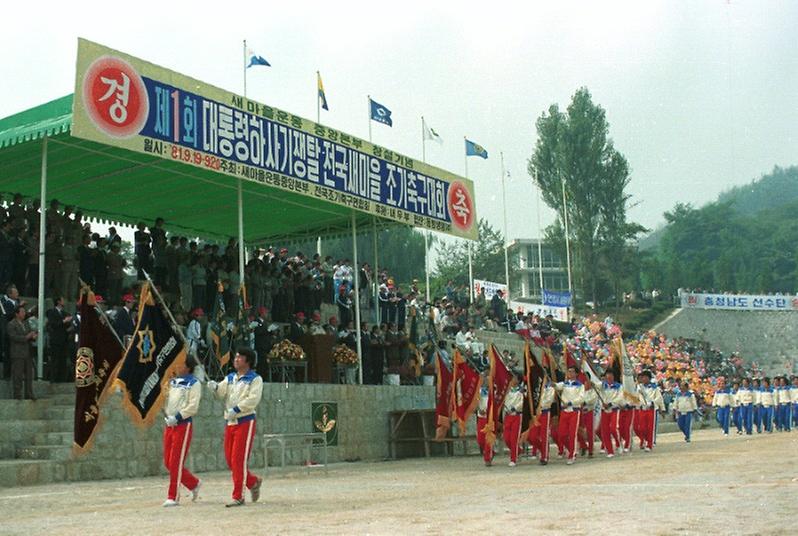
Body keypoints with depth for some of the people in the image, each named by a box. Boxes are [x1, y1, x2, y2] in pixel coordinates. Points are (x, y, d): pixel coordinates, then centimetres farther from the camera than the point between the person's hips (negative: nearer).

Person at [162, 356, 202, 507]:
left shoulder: (194, 383, -6)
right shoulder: (171, 382, 14)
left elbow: (193, 406, -13)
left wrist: (177, 417, -18)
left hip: (184, 425, -7)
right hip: (169, 425, 7)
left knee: (176, 462, -6)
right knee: (168, 462, 8)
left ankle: (173, 497, 2)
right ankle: (194, 483, 25)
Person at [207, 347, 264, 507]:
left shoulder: (255, 379, -3)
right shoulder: (230, 378, 16)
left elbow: (253, 399, -16)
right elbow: (221, 393, 3)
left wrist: (236, 409, -24)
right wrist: (215, 388, -18)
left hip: (245, 422, -7)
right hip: (230, 422, 7)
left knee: (239, 459, -8)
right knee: (229, 459, 8)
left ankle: (238, 496, -2)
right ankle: (253, 482, 28)